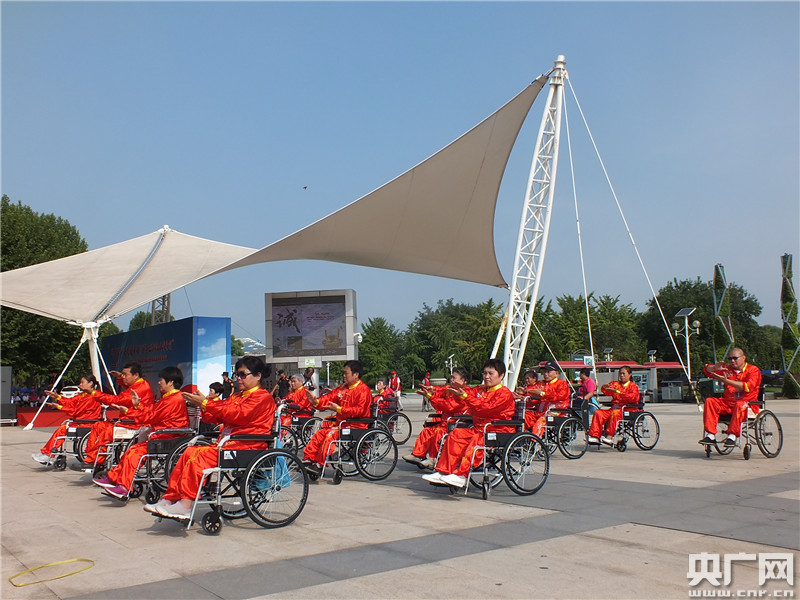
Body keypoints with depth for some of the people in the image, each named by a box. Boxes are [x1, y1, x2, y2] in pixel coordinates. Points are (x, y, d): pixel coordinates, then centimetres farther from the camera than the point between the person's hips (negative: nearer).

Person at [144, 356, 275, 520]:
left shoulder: (263, 397, -1)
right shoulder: (237, 396, 27)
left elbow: (238, 415, -16)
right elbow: (217, 417, 15)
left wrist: (205, 404, -17)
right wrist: (200, 404, -4)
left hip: (247, 445, -8)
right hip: (228, 442, 8)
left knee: (202, 454, -26)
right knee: (191, 451, -12)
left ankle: (185, 506, -31)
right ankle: (169, 499, -15)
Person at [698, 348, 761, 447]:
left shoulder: (753, 370, 2)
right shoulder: (727, 369, 18)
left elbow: (748, 387, -16)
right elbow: (707, 370, 19)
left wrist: (727, 381, -22)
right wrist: (715, 368, -6)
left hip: (747, 403, -5)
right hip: (727, 402, 5)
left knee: (739, 405, -39)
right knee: (709, 401, -19)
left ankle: (732, 436, -39)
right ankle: (711, 435, -26)